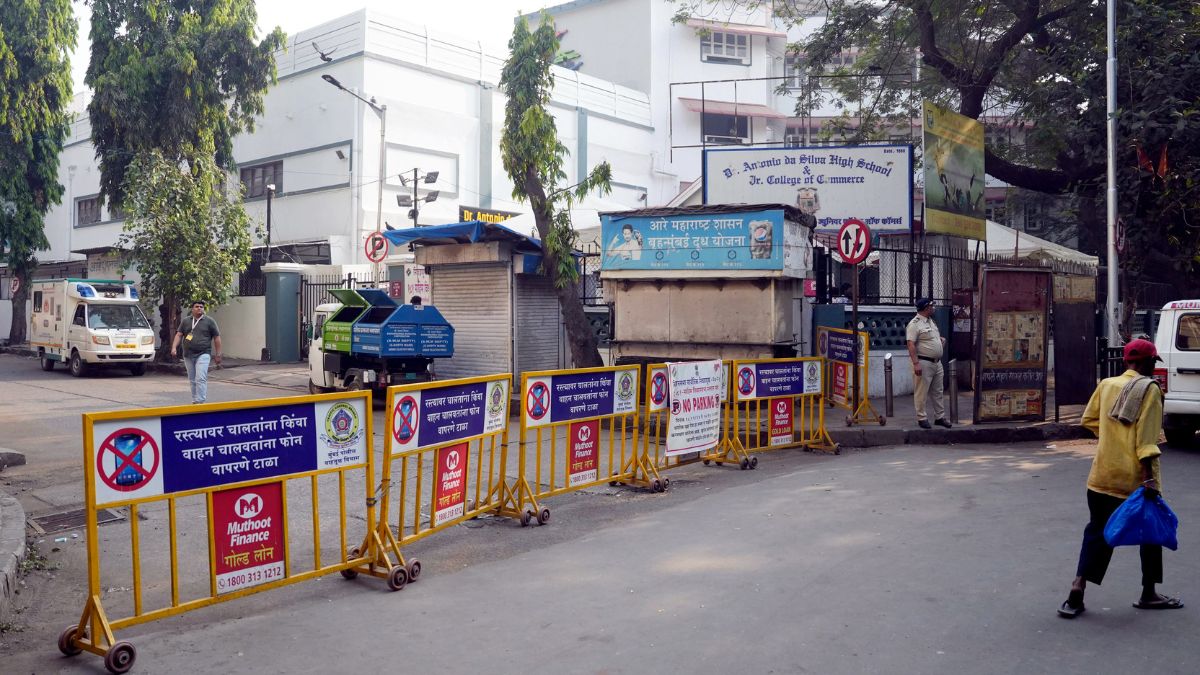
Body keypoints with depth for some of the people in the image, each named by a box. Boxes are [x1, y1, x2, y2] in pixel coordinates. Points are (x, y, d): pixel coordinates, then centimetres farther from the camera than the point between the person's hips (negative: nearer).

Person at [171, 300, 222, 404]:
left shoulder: (209, 321, 2)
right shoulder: (185, 321, 11)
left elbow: (217, 337, 4)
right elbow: (179, 335, 7)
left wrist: (218, 354, 1)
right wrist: (174, 347, -10)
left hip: (203, 354, -4)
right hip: (188, 355, 4)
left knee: (200, 379, -16)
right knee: (192, 380, 12)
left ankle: (200, 401, -18)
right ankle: (194, 400, 22)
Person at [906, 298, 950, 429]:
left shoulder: (931, 321, 16)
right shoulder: (915, 324, -14)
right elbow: (911, 344, -20)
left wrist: (941, 339, 10)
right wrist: (916, 363, -27)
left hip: (937, 363, 9)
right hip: (923, 363, -9)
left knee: (937, 392, 14)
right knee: (922, 393, -2)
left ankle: (940, 417, 21)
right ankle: (922, 418, 5)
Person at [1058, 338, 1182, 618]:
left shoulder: (1106, 384, 7)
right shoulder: (1149, 389, -8)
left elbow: (1089, 420, 13)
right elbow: (1146, 437, -16)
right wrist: (1149, 477, -18)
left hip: (1103, 475, 5)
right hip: (1135, 478, -4)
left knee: (1097, 532, 9)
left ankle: (1077, 592, -2)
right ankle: (1148, 594, 24)